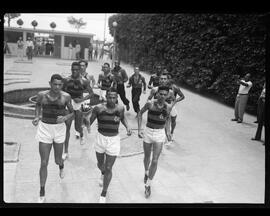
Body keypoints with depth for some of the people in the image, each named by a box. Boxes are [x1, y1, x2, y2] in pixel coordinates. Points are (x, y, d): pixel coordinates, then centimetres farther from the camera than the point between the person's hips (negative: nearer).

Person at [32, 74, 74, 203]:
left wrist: (65, 118, -21)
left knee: (57, 160, 13)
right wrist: (36, 117, -3)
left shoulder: (66, 96, -10)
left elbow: (72, 113, 0)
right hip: (44, 129, 0)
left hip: (59, 129, 0)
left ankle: (61, 166, 55)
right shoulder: (42, 95, -7)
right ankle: (42, 194, 13)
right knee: (44, 163, -2)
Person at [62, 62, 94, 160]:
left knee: (78, 127, 7)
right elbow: (62, 92, 8)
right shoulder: (66, 80, -3)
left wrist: (82, 99, -18)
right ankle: (66, 152, 5)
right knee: (67, 127, -3)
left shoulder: (84, 81, -8)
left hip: (79, 105, -1)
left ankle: (81, 135, 49)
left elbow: (91, 93, -5)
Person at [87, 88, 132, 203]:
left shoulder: (120, 108, -11)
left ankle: (103, 194, 23)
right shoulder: (98, 108, -15)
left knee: (108, 169, 1)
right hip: (100, 139, 1)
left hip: (114, 141, -1)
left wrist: (127, 127, -5)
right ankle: (103, 174, 61)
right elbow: (89, 122, -7)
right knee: (100, 164, 22)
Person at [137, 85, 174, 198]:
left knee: (155, 161, -5)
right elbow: (140, 113, 2)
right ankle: (146, 172, 50)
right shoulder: (150, 104, -13)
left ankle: (148, 185, 10)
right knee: (147, 157, 18)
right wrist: (139, 129, -4)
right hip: (148, 132, 0)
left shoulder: (168, 107, -8)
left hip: (160, 135, 0)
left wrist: (168, 131, 5)